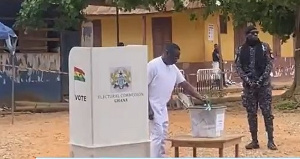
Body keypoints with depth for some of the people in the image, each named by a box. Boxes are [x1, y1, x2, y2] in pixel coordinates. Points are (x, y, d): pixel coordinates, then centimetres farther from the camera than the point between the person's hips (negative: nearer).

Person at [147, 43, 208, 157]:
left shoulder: (173, 68, 8)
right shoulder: (153, 65, -16)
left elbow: (185, 85, 9)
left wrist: (200, 97, -1)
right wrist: (148, 108, -20)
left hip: (162, 107, 8)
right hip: (152, 106, -8)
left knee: (162, 135, 12)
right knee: (157, 135, -12)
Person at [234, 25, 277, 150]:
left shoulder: (264, 47, 1)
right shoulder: (241, 50, 4)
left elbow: (269, 64, -3)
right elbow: (238, 67, 1)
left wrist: (261, 79, -13)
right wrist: (248, 80, -12)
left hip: (264, 84, -1)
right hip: (249, 85, 1)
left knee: (267, 112, -2)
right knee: (251, 113, 4)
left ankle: (270, 140, 4)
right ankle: (254, 141, 12)